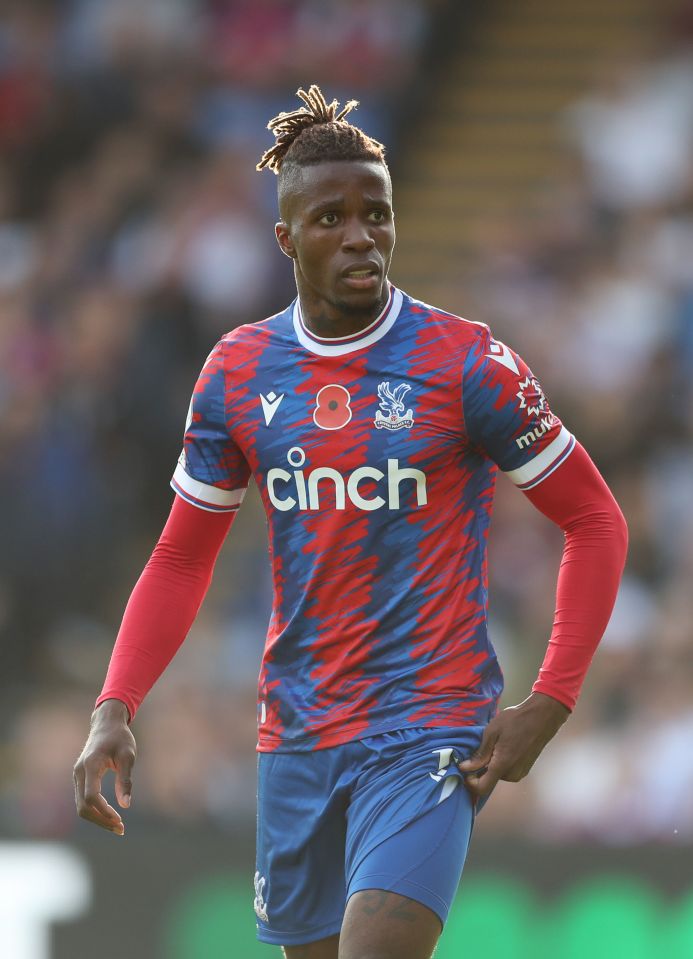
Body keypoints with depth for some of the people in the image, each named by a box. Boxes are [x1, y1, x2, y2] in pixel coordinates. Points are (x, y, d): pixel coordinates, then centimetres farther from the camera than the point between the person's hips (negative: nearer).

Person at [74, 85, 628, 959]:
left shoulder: (467, 364, -8)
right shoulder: (237, 372, 4)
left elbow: (595, 522, -1)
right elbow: (181, 560, 12)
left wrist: (549, 705, -9)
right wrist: (114, 708, -2)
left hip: (430, 726, -5)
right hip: (296, 736, 5)